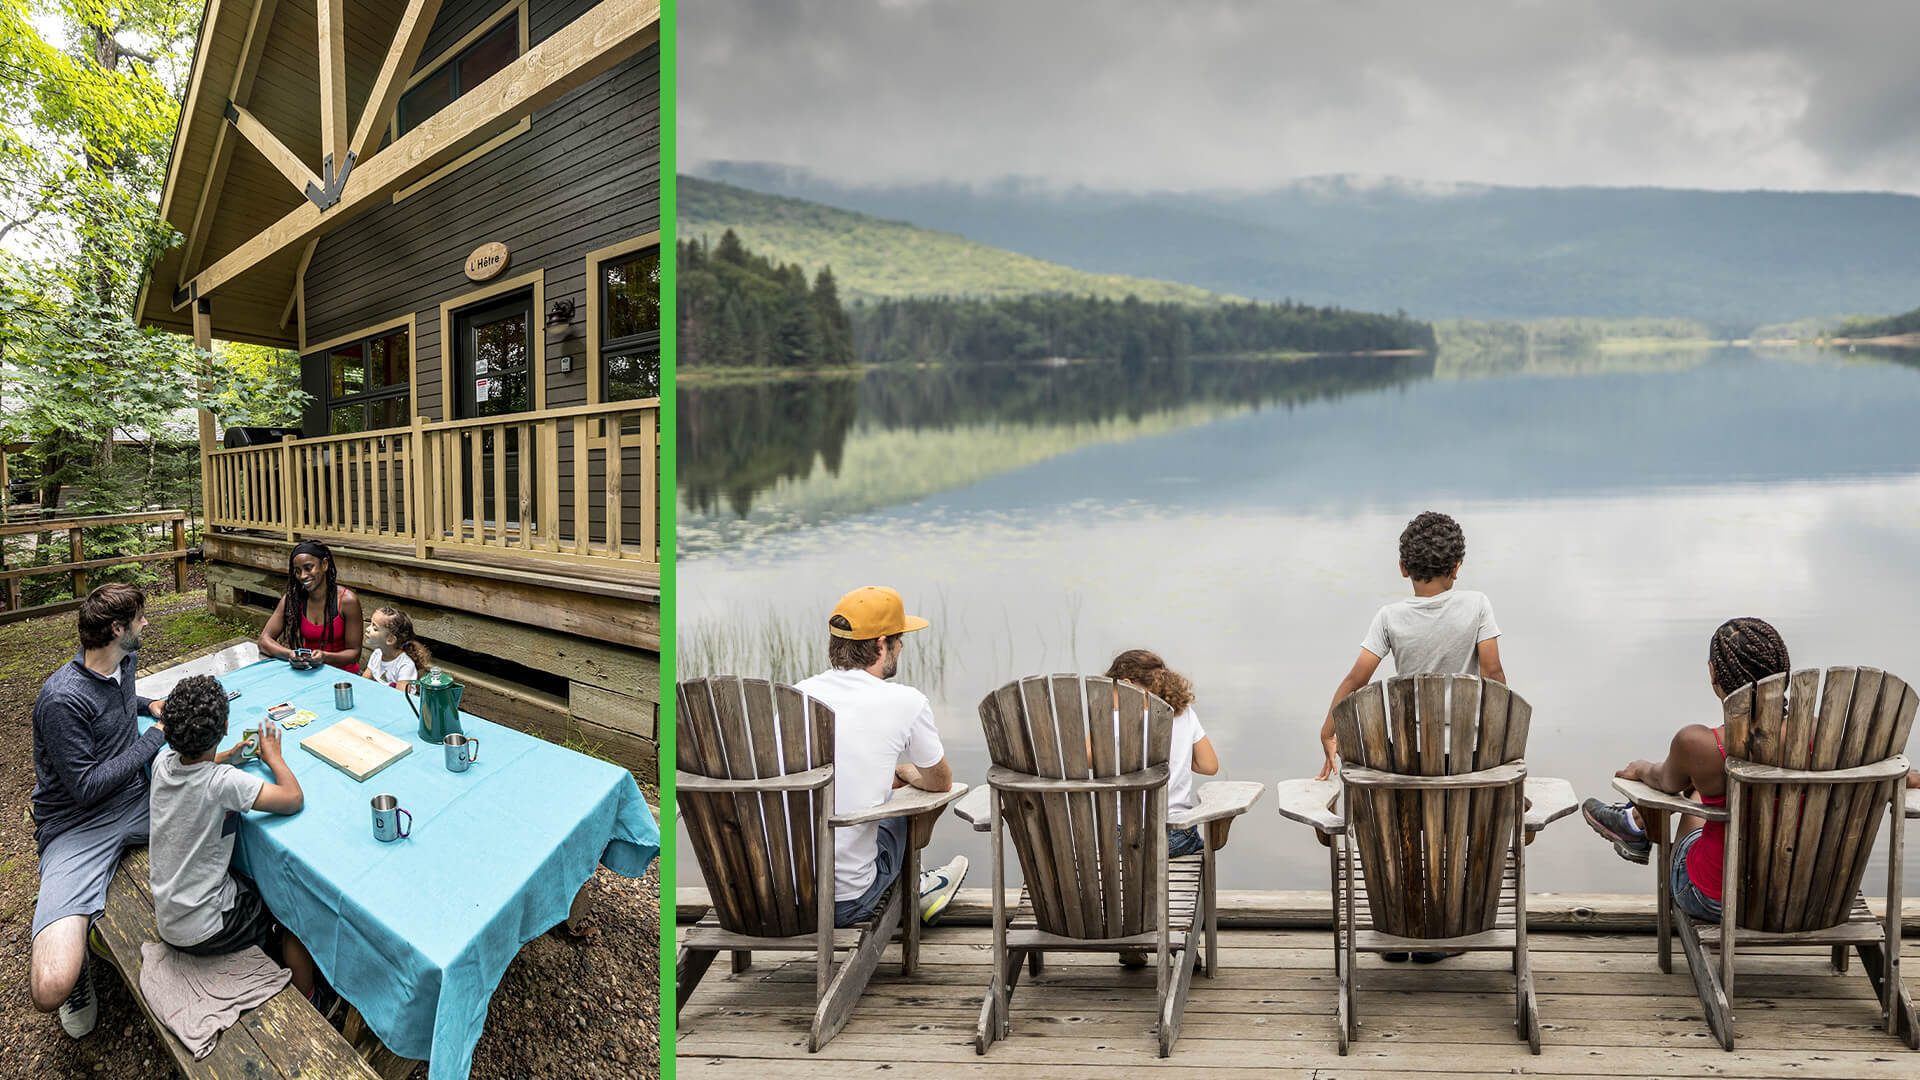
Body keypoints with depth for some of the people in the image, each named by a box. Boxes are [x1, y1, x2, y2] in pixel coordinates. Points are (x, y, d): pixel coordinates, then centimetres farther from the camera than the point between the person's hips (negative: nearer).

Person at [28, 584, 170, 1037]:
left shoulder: (125, 662, 5)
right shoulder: (62, 699, -21)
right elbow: (87, 786, -18)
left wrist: (147, 706, 12)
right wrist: (155, 737, -11)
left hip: (136, 803, 8)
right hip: (79, 828, -8)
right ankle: (78, 964, 12)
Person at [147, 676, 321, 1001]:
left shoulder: (163, 762, -8)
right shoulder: (224, 782, -29)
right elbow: (294, 799, -24)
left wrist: (226, 757, 4)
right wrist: (274, 757, -8)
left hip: (166, 917, 7)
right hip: (202, 931, -7)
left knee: (250, 877, 29)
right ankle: (306, 1005, 26)